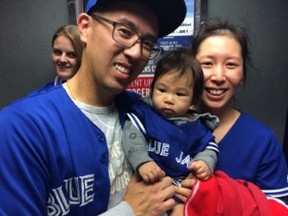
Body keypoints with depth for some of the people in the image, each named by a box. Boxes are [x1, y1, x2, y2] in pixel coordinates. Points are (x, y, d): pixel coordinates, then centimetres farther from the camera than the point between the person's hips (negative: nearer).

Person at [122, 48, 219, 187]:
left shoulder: (197, 125, 10)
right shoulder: (143, 113, 1)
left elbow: (209, 148, 15)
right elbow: (132, 138, -9)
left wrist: (205, 162, -7)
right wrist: (142, 162, -25)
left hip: (188, 184, 5)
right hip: (151, 182, -4)